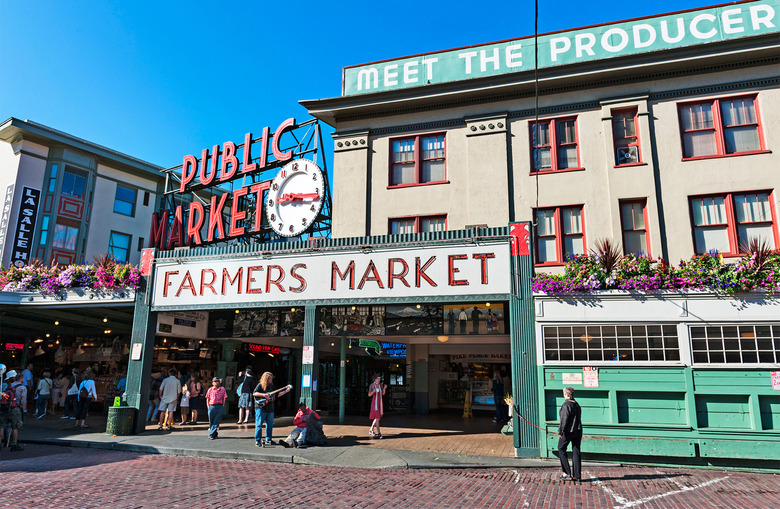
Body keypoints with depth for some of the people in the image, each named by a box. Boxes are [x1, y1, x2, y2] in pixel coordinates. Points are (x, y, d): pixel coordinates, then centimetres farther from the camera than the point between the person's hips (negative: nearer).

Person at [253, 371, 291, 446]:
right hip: (260, 408, -6)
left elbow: (277, 394, 16)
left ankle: (268, 439, 21)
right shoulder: (260, 385, -5)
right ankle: (257, 441, 2)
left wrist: (286, 391, 8)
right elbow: (254, 393, -14)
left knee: (270, 425, 11)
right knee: (259, 425, -4)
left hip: (270, 408, 7)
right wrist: (263, 395, -23)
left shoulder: (272, 386, 13)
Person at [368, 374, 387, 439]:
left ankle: (371, 429, 32)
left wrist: (384, 388, -11)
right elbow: (369, 395, -9)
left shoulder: (381, 384, 7)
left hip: (380, 402, 6)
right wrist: (373, 391, -28)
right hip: (375, 402, -6)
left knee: (378, 417, 14)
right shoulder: (372, 385, -8)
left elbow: (383, 393, 7)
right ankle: (379, 433, -12)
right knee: (377, 417, -12)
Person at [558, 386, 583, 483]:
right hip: (578, 431, 7)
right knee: (576, 452, 9)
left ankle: (567, 473, 6)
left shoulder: (566, 405, -14)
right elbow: (578, 418, 13)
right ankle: (576, 476, 10)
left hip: (568, 431, -7)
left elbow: (564, 420, -18)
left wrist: (560, 431, -13)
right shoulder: (577, 405, 9)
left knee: (561, 449, 10)